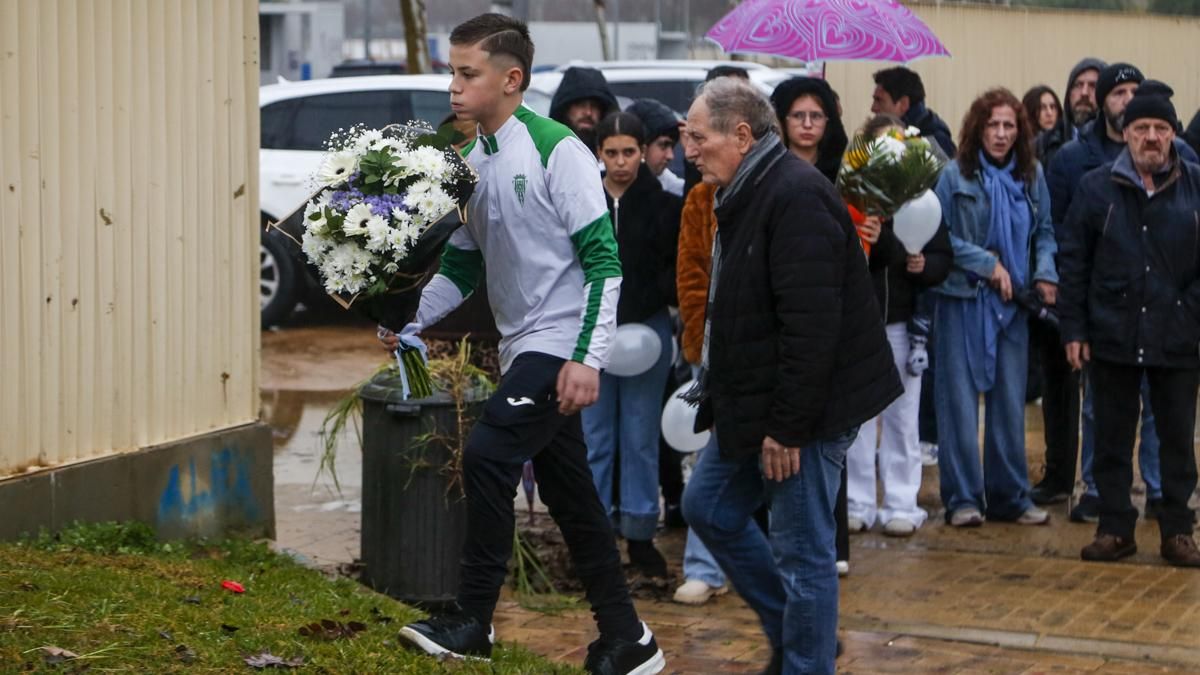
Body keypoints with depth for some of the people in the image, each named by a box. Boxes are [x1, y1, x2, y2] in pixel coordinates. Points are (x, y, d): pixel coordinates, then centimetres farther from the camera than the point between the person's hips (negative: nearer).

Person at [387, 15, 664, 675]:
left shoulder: (557, 150, -15)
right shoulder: (473, 162, 8)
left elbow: (604, 260, -17)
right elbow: (460, 264, 16)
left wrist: (587, 359, -23)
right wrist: (408, 320, 1)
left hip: (560, 344, -8)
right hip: (522, 346, 9)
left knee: (487, 455, -17)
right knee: (569, 496, 11)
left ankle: (473, 621, -6)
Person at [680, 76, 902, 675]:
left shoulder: (795, 197, -21)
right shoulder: (745, 196, 12)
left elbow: (811, 325, -26)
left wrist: (788, 425, -23)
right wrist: (716, 394, 15)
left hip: (805, 411, -11)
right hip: (751, 403, 11)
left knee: (801, 551, -3)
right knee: (708, 507, 18)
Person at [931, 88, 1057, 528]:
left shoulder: (1031, 176, 5)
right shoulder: (955, 175, -6)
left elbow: (1044, 232, 13)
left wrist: (1045, 272, -4)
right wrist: (986, 264, -13)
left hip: (1012, 304, 4)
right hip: (963, 300, -3)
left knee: (1010, 402, 8)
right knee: (961, 399, -2)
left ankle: (1009, 496, 16)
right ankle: (962, 498, 5)